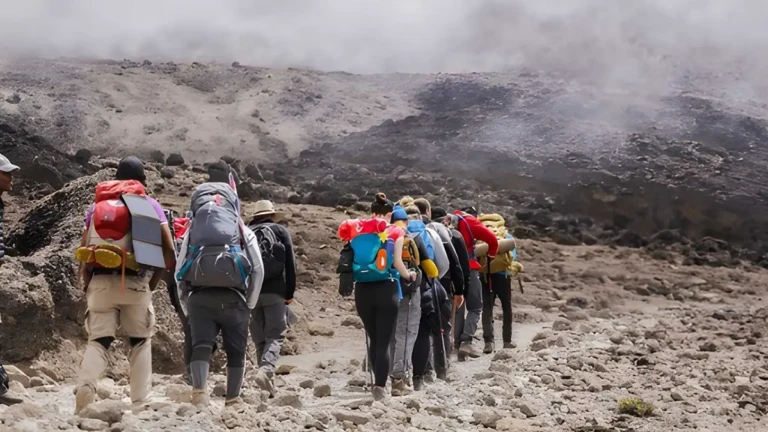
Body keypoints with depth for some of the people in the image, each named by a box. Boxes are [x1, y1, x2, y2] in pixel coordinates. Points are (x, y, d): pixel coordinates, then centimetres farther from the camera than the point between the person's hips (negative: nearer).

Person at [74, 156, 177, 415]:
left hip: (101, 280, 1)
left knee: (98, 340, 5)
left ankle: (86, 384, -23)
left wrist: (87, 283, 17)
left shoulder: (98, 204, 17)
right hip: (136, 281, -1)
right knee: (140, 341, 14)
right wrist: (153, 282, 14)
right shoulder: (151, 205, 12)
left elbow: (83, 249, 9)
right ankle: (140, 402, 7)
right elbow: (169, 250, 3)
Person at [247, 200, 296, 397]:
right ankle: (266, 370, -27)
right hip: (275, 291, -3)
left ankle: (265, 373, 9)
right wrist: (290, 292, 4)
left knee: (259, 338, 11)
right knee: (275, 335, -4)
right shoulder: (280, 231, 8)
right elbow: (290, 263, 1)